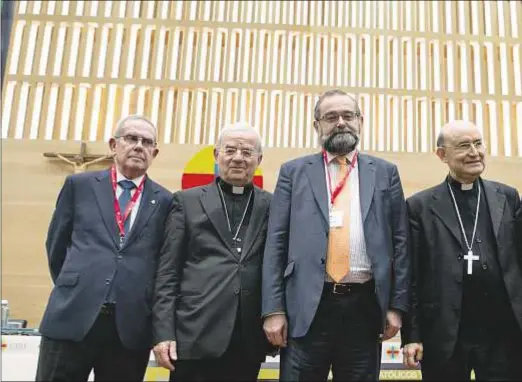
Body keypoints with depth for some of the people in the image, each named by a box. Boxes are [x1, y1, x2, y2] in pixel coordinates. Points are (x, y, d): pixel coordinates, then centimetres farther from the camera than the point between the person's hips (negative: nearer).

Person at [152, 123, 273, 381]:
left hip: (249, 342, 2)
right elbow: (167, 271, 2)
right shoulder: (187, 201, 6)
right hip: (195, 336, -1)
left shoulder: (271, 206, 9)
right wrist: (163, 331, -4)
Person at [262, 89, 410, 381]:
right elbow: (276, 242, 2)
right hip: (306, 306, -1)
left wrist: (397, 305, 1)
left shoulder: (385, 173, 11)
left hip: (365, 306, 1)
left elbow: (400, 242, 7)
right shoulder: (294, 171, 8)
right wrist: (274, 309, -4)